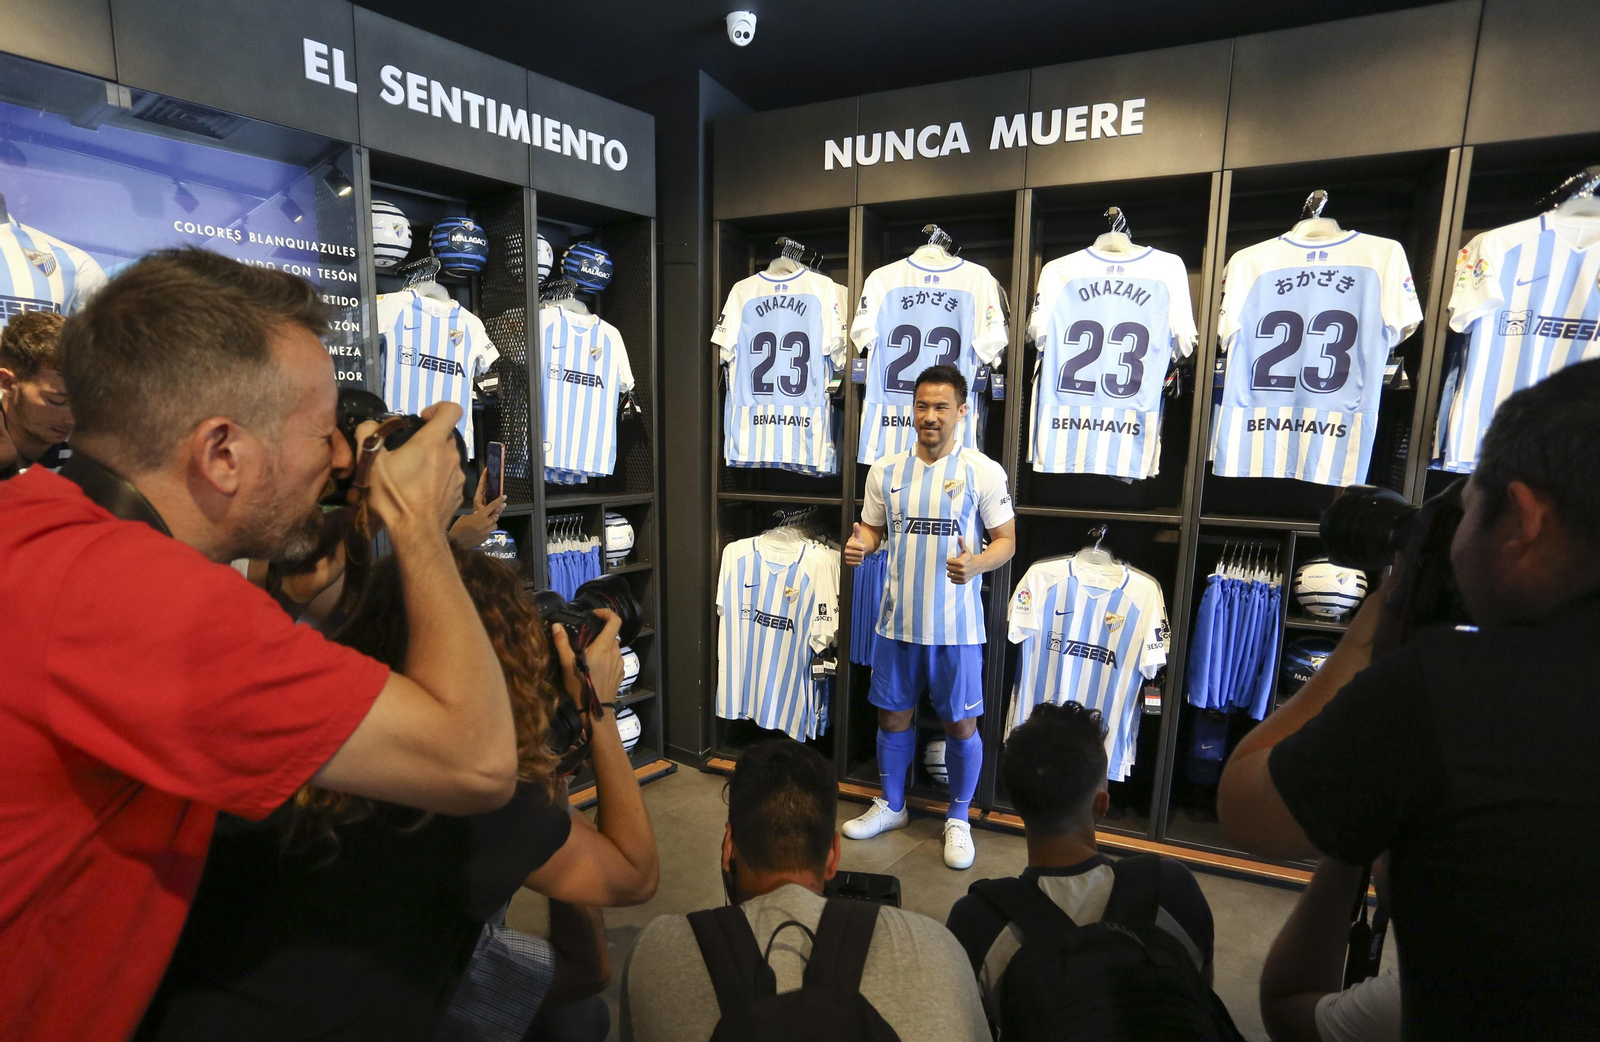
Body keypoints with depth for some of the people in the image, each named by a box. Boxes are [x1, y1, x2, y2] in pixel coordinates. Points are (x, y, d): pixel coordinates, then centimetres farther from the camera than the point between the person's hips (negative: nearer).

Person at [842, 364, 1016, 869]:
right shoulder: (885, 470, 3)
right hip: (898, 620, 3)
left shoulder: (983, 471, -7)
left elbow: (1006, 540, -3)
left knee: (961, 724, 8)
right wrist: (858, 545, -11)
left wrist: (975, 564, -24)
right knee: (893, 716, 15)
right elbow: (873, 528, 12)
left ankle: (958, 819, 30)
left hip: (956, 626, -3)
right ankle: (890, 806, 37)